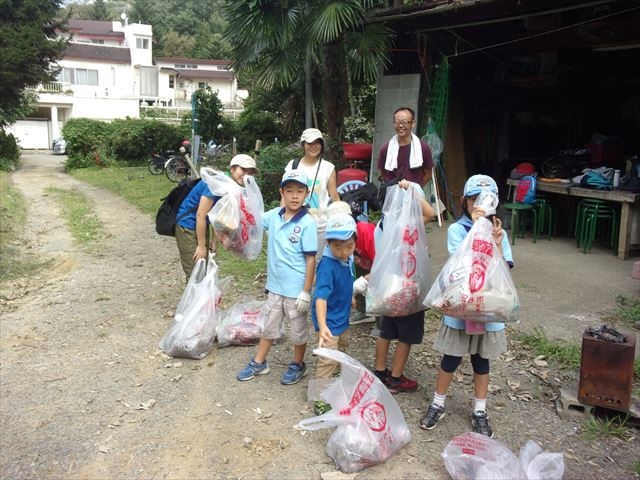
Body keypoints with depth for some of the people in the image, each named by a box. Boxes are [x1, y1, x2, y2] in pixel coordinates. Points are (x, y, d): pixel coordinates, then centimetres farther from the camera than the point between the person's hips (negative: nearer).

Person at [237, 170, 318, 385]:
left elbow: (311, 260, -15)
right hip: (275, 285, 5)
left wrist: (306, 292, -15)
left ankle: (298, 365, 35)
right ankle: (258, 363, 37)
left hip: (296, 289, -5)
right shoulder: (274, 215, -3)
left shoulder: (307, 223, -17)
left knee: (298, 329, 14)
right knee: (269, 326, 20)